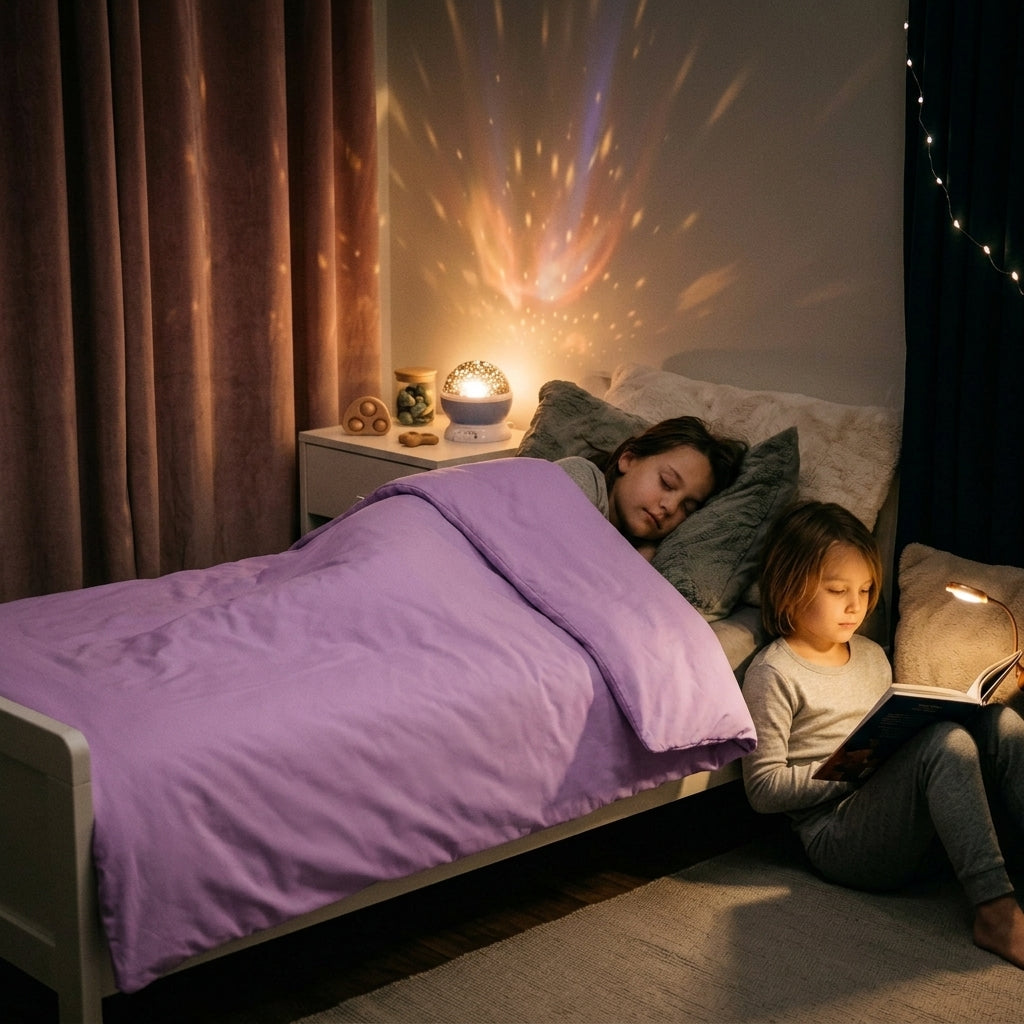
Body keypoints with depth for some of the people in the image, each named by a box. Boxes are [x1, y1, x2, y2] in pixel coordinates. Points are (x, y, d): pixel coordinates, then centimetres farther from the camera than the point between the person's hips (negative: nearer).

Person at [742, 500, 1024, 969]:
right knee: (948, 742, -29)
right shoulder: (773, 674, -6)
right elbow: (763, 788, -10)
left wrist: (898, 744, 2)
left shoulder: (872, 656, 19)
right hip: (837, 834, -7)